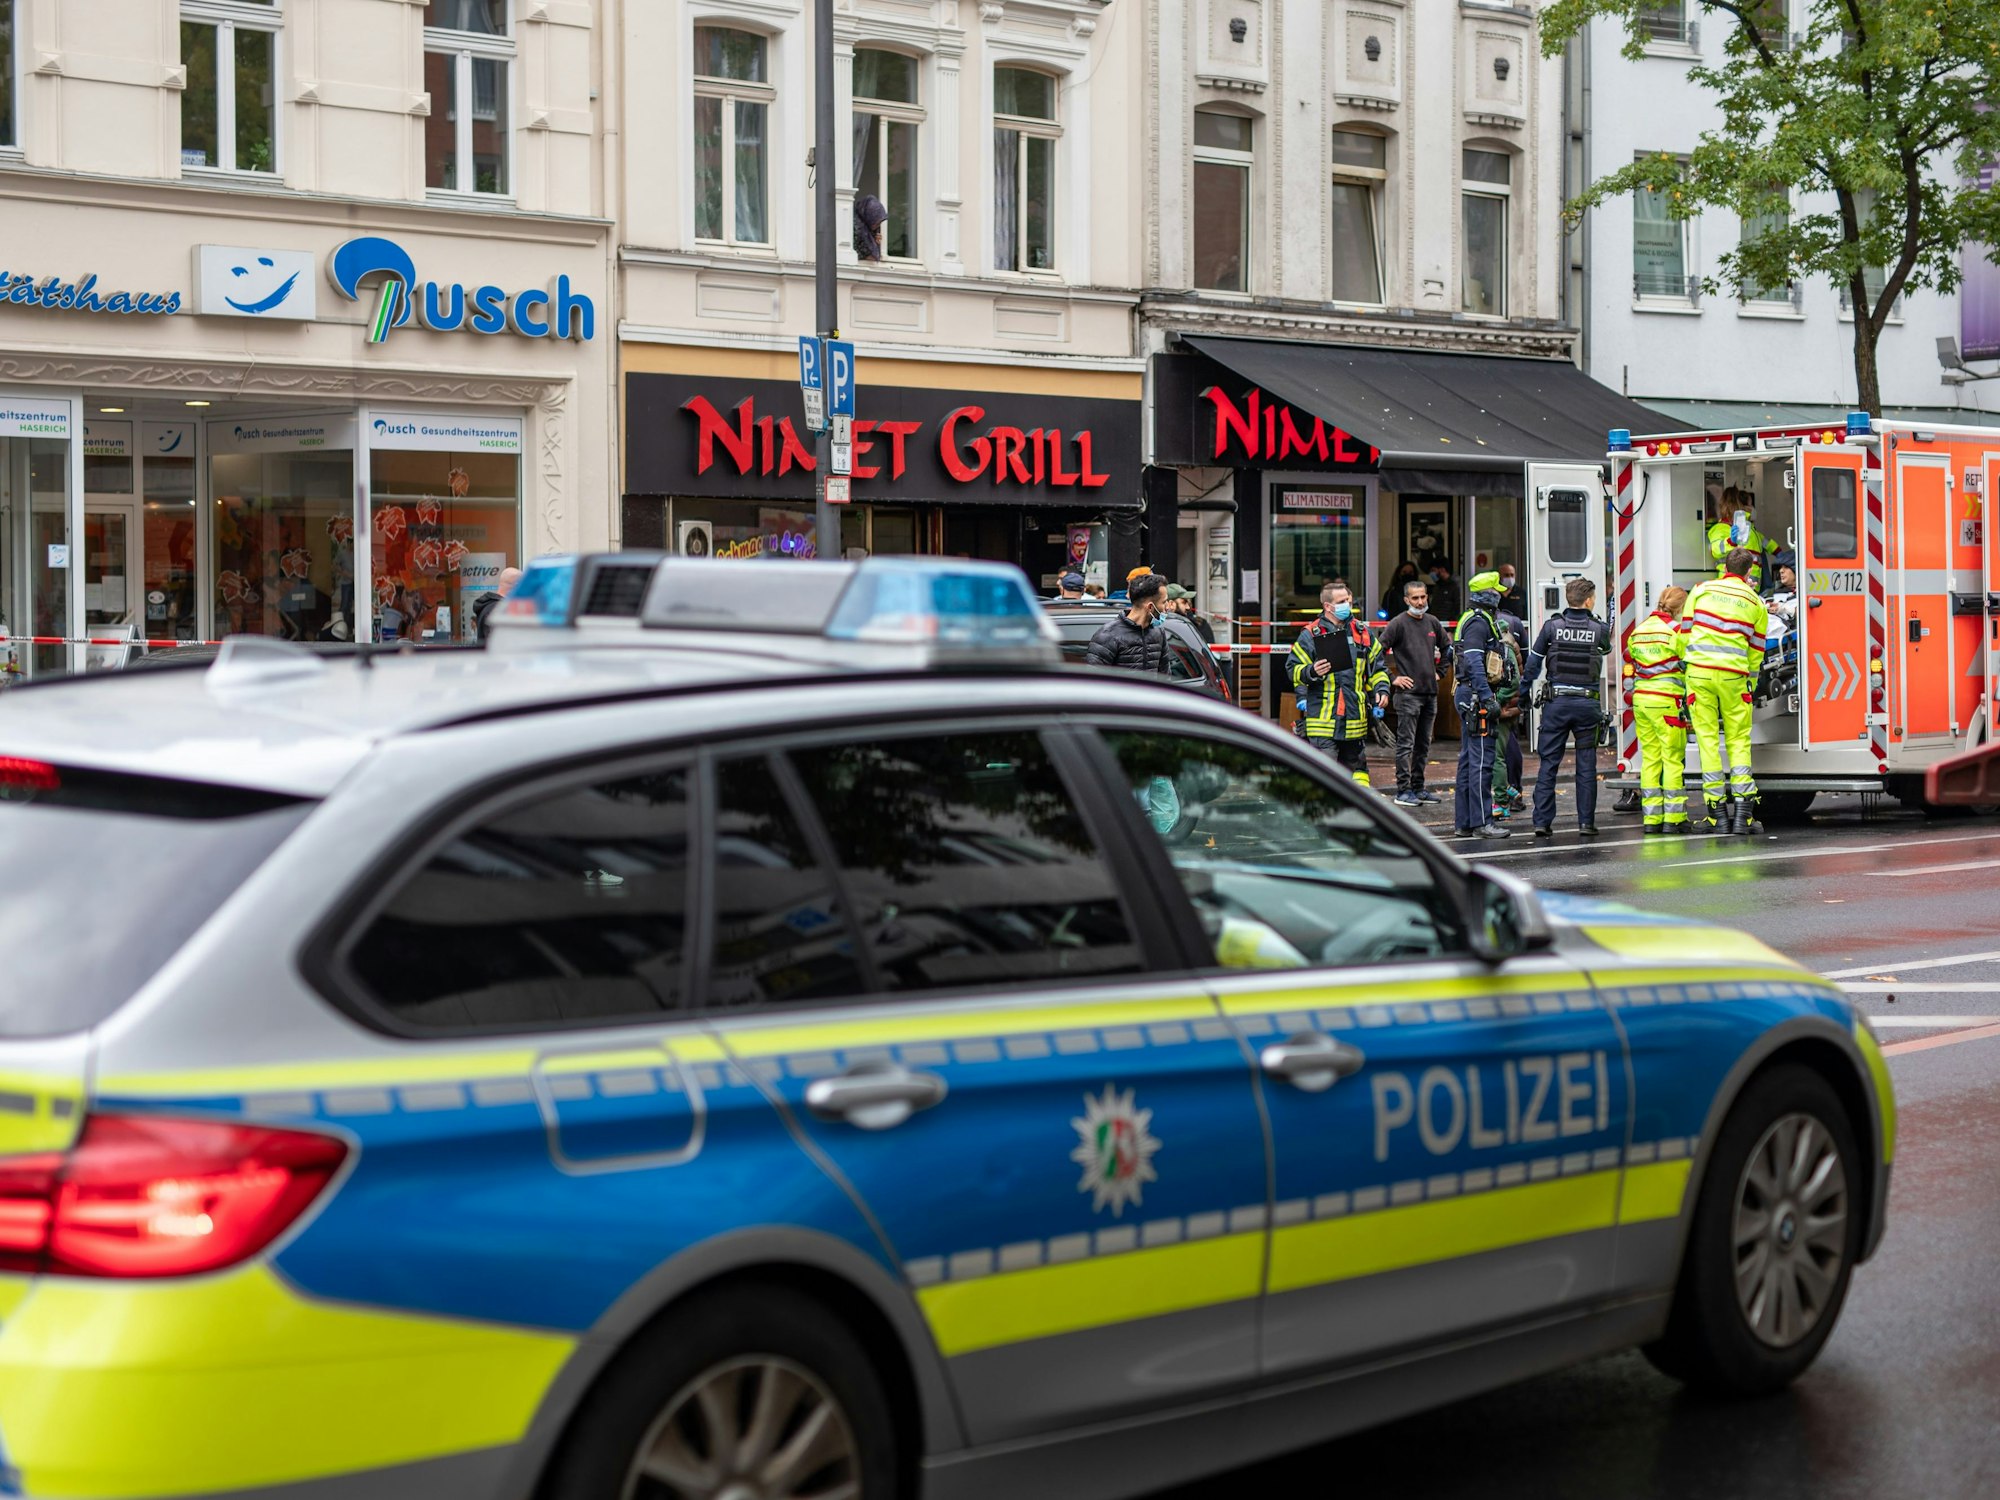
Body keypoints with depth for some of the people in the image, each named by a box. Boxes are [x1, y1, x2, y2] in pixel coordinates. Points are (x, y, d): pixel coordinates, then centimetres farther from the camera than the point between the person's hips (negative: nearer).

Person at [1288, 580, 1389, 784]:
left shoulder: (1363, 632, 11)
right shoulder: (1311, 635, -2)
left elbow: (1377, 666, 20)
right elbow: (1294, 670, 1)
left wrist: (1382, 690, 6)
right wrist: (1311, 672, -19)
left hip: (1355, 717, 4)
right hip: (1323, 718, -4)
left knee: (1355, 764, 13)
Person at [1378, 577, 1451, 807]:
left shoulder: (1432, 623, 12)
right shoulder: (1398, 624, -8)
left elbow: (1447, 647, 28)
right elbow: (1378, 652, -13)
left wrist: (1439, 671, 18)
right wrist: (1392, 677, -14)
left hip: (1430, 692, 7)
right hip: (1408, 693, -7)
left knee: (1423, 745, 11)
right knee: (1406, 744, -7)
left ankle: (1418, 788, 18)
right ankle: (1403, 790, -5)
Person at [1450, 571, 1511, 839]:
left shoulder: (1472, 620, 19)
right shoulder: (1479, 622, -13)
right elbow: (1474, 663, -22)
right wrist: (1487, 698, -24)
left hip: (1467, 695, 11)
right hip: (1475, 695, -11)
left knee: (1468, 759, 11)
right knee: (1481, 761, -9)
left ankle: (1463, 822, 14)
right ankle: (1481, 822, -9)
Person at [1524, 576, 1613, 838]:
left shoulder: (1552, 626, -2)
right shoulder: (1599, 629, -3)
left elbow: (1533, 662, 2)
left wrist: (1523, 691, 13)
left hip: (1557, 701, 0)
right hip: (1587, 703, 0)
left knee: (1548, 763, 5)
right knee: (1586, 765, 7)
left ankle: (1542, 821, 1)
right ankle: (1586, 822, 7)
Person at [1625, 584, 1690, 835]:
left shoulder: (1639, 630, 13)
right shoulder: (1677, 630, -7)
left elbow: (1628, 668, 18)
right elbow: (1689, 665, -6)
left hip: (1641, 700, 6)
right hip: (1666, 700, -6)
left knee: (1649, 758, 9)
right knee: (1673, 759, -2)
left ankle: (1651, 818, 9)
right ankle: (1673, 818, -2)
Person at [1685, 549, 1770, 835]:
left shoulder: (1702, 590, 8)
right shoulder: (1757, 604, 9)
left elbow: (1686, 631, 10)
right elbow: (1755, 652, 12)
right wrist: (1750, 688, 21)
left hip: (1699, 671, 0)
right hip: (1733, 675, 0)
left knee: (1708, 739, 2)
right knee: (1739, 740, 7)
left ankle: (1717, 810, 1)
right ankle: (1742, 808, -3)